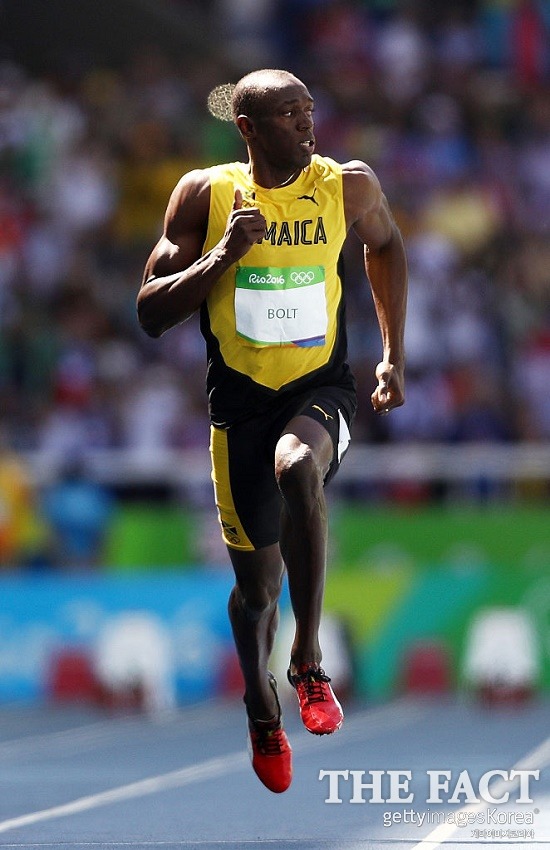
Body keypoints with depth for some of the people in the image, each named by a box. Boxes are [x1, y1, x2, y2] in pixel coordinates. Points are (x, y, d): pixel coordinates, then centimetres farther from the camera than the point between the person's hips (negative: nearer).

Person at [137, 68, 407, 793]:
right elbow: (151, 314, -7)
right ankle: (262, 713, 40)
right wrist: (222, 257, -22)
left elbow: (386, 244, 19)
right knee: (257, 583, 10)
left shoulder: (349, 186, -5)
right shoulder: (205, 194, -7)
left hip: (323, 387, -1)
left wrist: (394, 354, 14)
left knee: (298, 467, -37)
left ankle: (309, 660, -24)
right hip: (241, 400, 1)